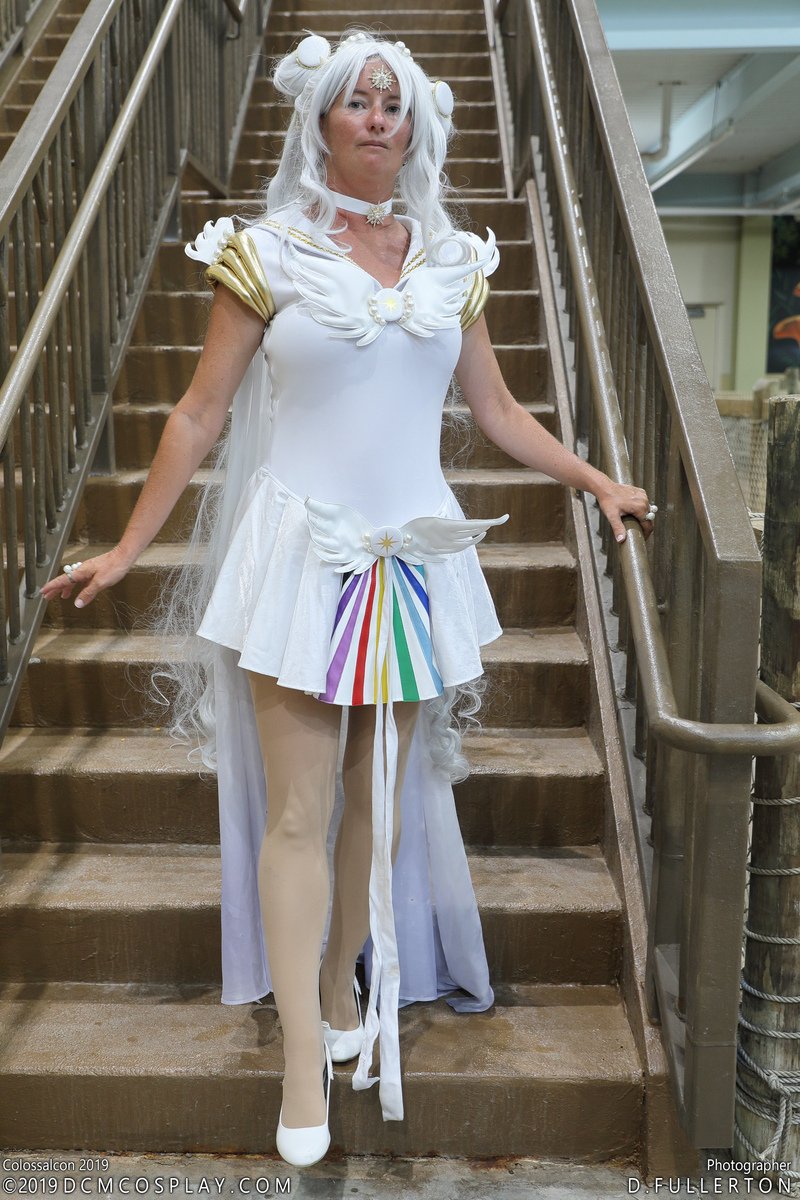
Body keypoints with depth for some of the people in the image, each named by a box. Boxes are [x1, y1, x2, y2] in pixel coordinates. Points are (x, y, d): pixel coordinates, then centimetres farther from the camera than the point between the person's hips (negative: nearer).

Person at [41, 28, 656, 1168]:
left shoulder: (451, 259, 10)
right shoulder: (267, 253, 0)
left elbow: (498, 410, 15)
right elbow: (200, 412, 1)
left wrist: (601, 483, 12)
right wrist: (127, 547, -1)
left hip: (415, 554, 4)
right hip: (300, 551, -3)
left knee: (385, 800, 10)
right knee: (297, 811, -2)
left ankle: (342, 992, 30)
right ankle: (304, 1059, 10)